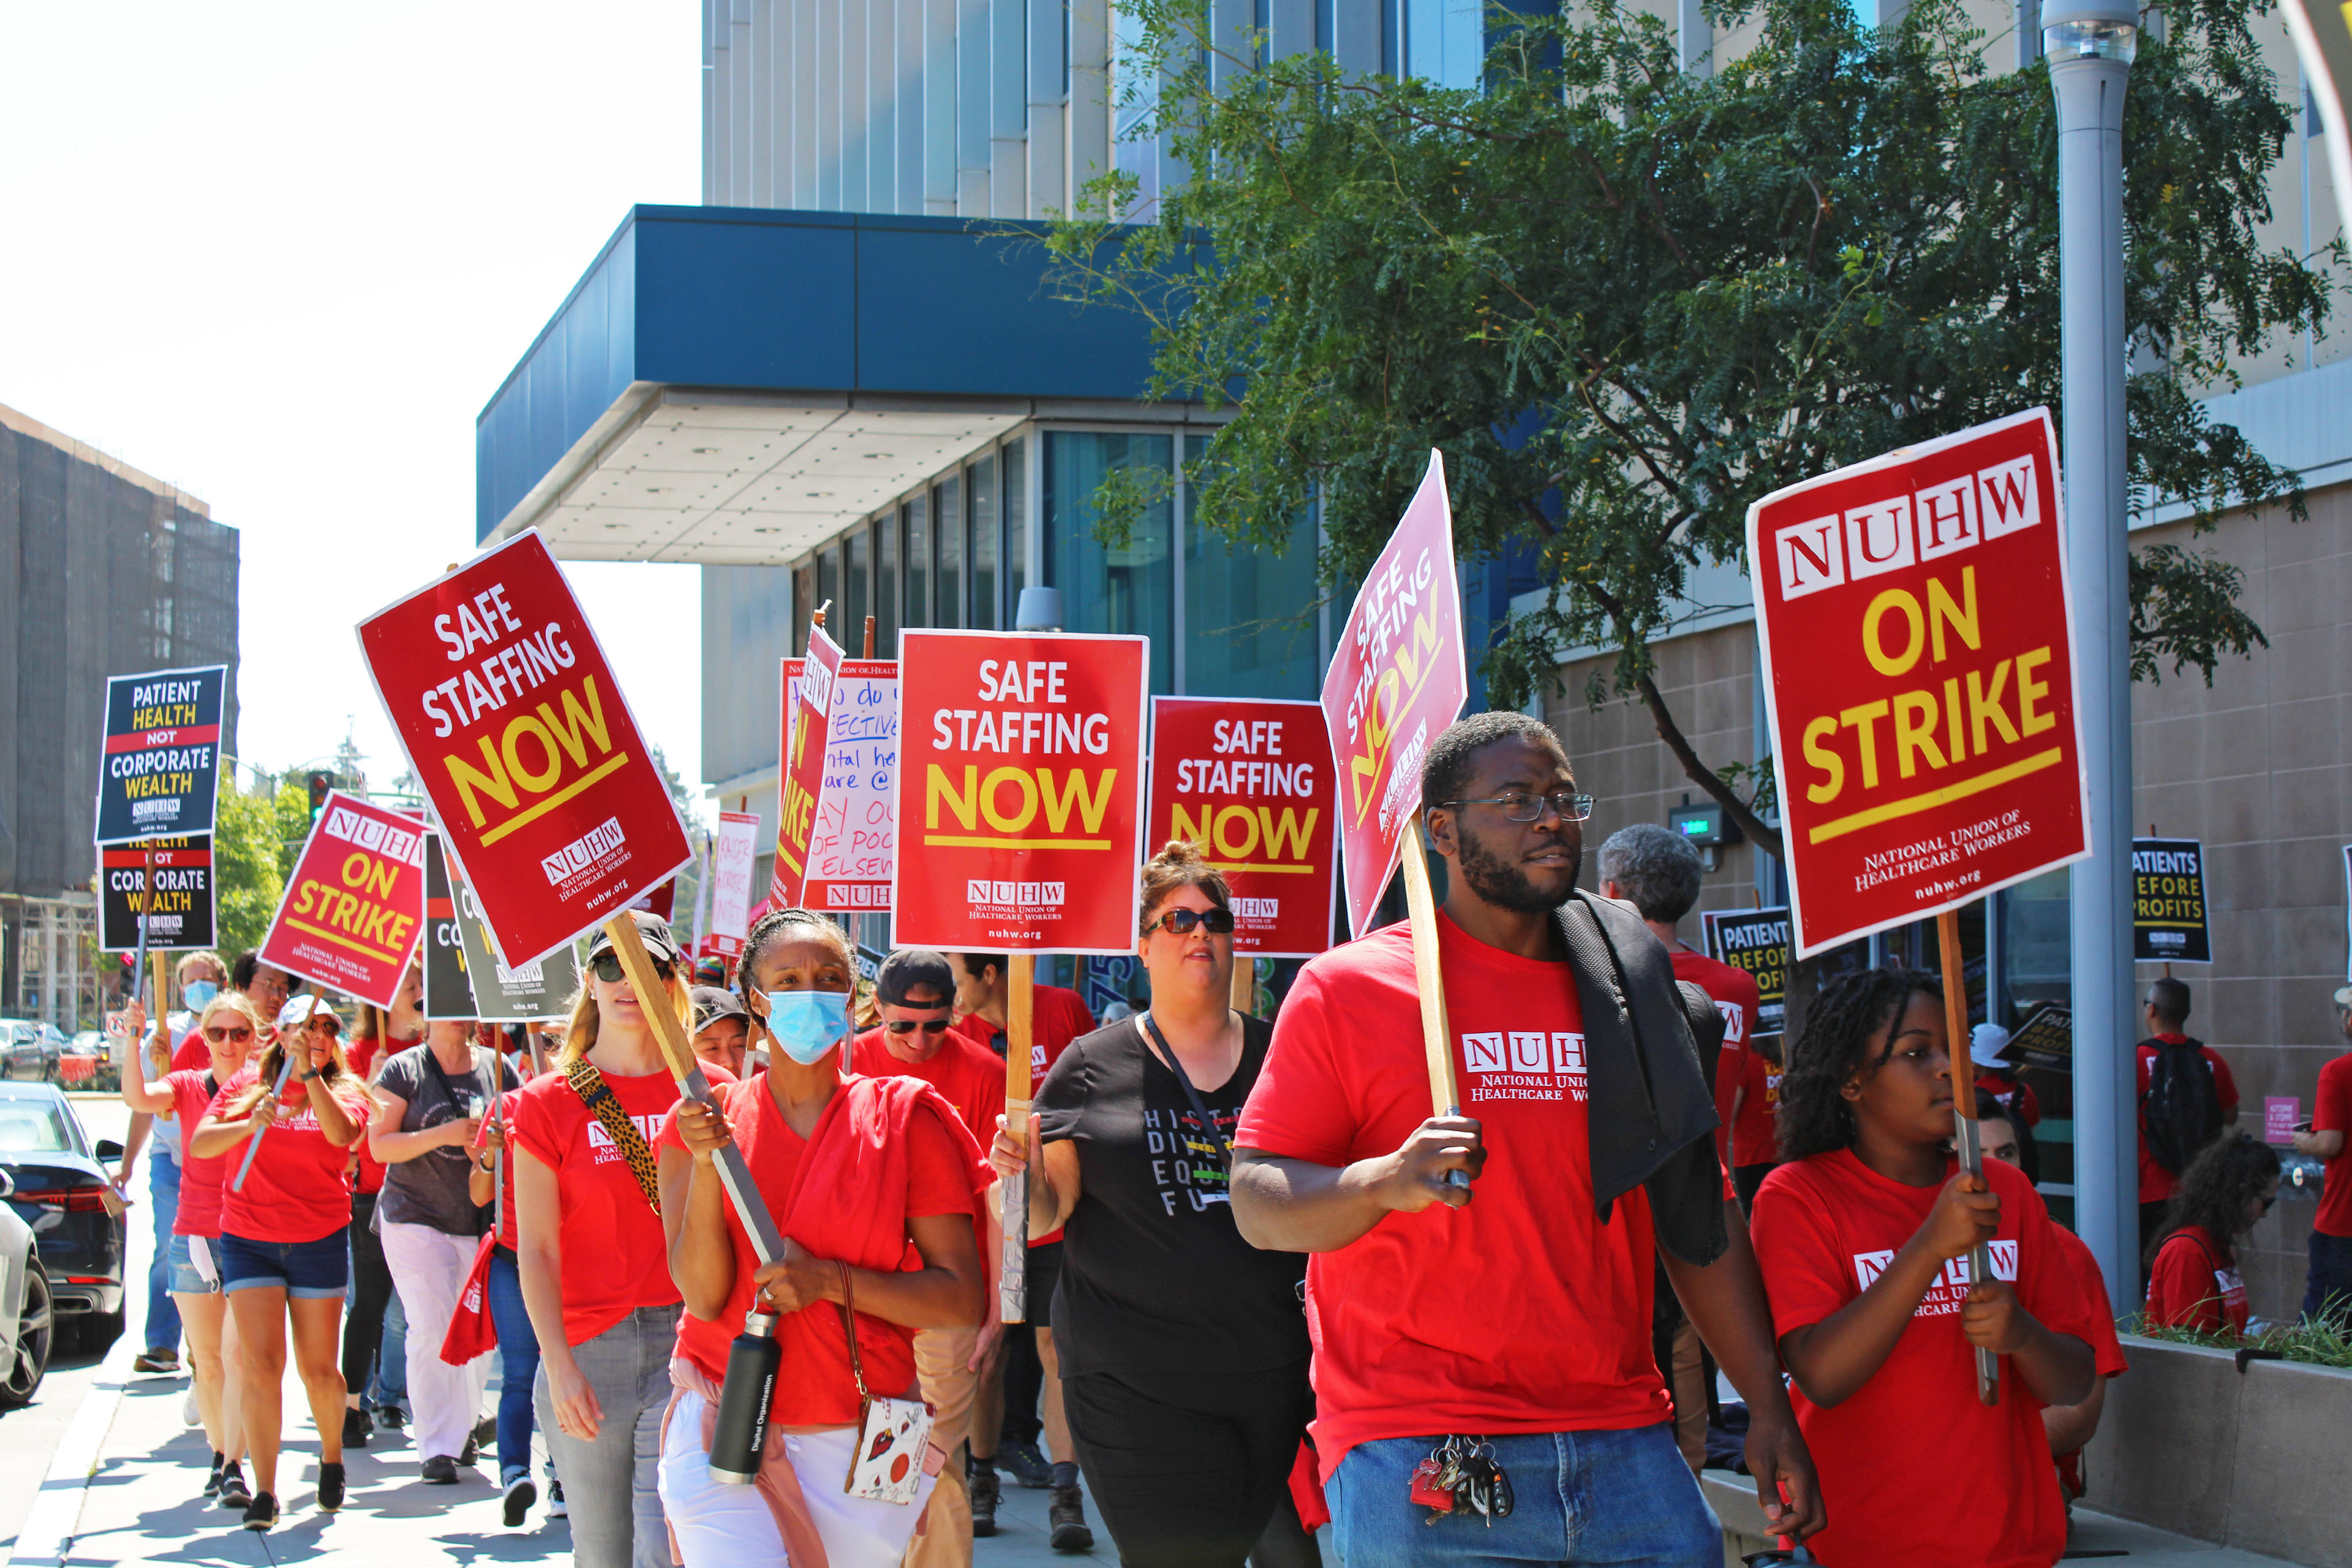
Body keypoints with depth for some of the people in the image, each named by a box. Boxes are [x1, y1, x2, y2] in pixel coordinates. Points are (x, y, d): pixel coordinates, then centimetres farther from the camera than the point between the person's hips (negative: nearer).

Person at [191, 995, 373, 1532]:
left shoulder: (344, 1092, 4)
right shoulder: (244, 1089, 6)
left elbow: (341, 1133, -19)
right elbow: (199, 1144, -6)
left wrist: (310, 1073, -25)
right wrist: (250, 1125, -23)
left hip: (320, 1240, 0)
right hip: (249, 1239, 0)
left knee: (318, 1368, 5)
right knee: (261, 1361, -11)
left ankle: (332, 1458, 32)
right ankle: (264, 1492, -11)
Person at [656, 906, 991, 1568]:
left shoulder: (905, 1118, 0)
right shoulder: (703, 1121, 3)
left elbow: (964, 1299, -5)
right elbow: (703, 1295, -7)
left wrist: (832, 1281, -16)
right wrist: (705, 1163, -17)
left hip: (859, 1446, 1)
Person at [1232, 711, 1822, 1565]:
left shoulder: (1627, 990, 14)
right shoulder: (1346, 989, 0)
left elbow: (1699, 1207, 16)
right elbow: (1256, 1204, -3)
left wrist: (1769, 1406, 11)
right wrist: (1386, 1182, -22)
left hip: (1623, 1448, 4)